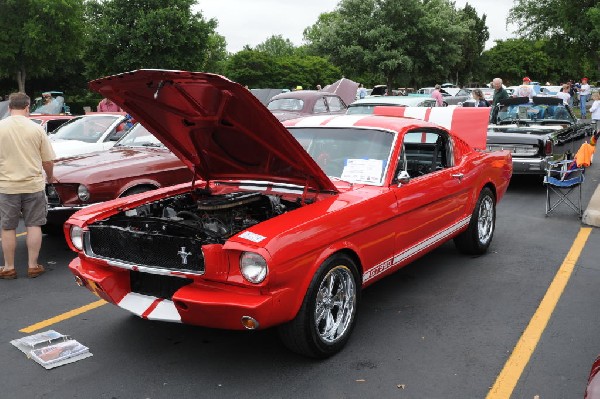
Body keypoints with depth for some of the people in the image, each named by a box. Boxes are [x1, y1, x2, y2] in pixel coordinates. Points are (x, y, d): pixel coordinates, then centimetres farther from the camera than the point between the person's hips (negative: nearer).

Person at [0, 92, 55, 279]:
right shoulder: (36, 128, -5)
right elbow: (48, 161, -1)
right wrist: (49, 177, 18)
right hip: (33, 186, 0)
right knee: (33, 225, 10)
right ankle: (33, 266, 14)